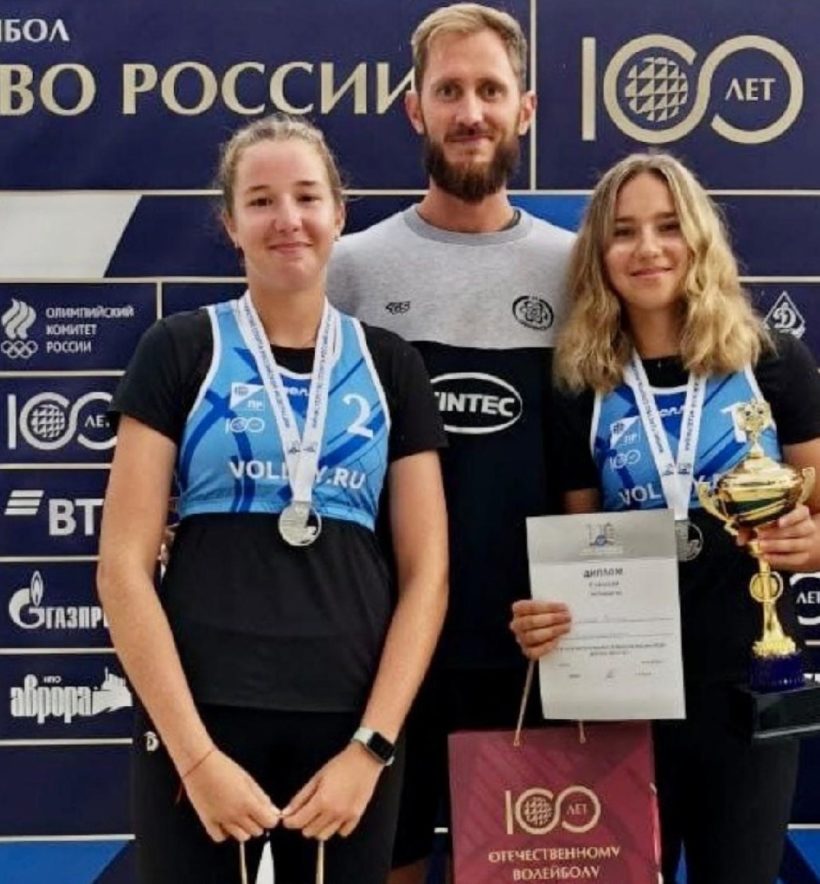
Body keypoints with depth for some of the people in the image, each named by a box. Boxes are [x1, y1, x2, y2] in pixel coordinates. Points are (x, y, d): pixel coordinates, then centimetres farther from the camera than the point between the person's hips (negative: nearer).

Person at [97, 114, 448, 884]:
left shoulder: (389, 365, 8)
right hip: (201, 719, -2)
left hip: (351, 728, 2)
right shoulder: (180, 350, 1)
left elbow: (426, 571, 5)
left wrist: (371, 746, -5)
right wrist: (196, 752, -10)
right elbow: (123, 566, -4)